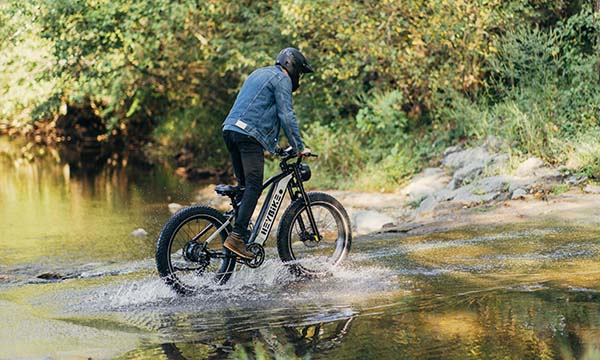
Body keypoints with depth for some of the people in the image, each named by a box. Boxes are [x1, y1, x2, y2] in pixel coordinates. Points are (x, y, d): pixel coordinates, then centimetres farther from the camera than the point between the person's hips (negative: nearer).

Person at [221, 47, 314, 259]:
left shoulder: (259, 74, 30)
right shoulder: (281, 79, 1)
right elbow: (287, 116, -6)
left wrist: (272, 144, 36)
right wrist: (299, 147, -2)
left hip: (230, 130, 9)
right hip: (249, 135, -9)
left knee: (245, 185, 14)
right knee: (253, 187, -12)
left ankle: (240, 231, 10)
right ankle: (237, 237, -21)